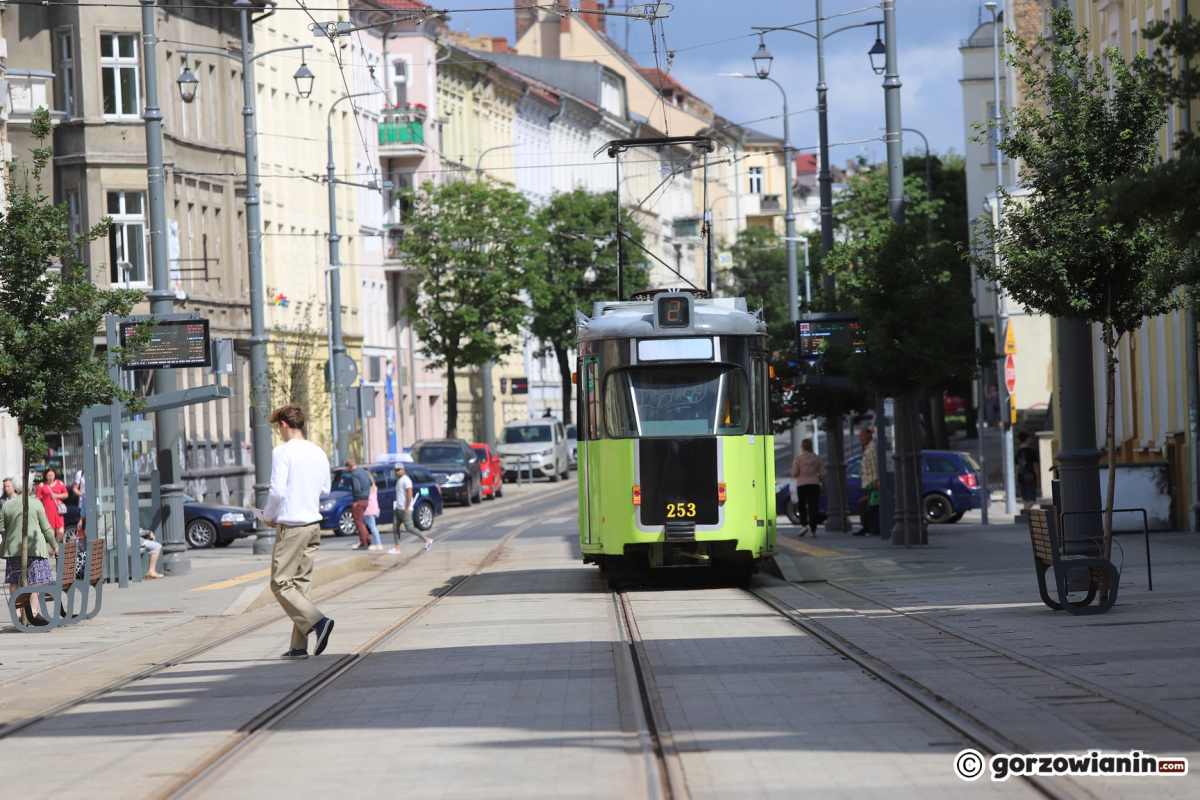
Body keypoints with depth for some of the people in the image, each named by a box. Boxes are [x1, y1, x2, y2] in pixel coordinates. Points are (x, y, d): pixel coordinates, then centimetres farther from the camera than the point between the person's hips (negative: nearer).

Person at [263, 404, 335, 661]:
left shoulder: (282, 452, -11)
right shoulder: (318, 452, 10)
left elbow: (277, 491, -17)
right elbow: (325, 488, 18)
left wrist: (268, 515, -1)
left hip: (291, 526, -7)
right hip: (314, 524, 7)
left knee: (281, 584, -3)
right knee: (301, 584, 9)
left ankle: (317, 621, -21)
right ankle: (299, 646, 7)